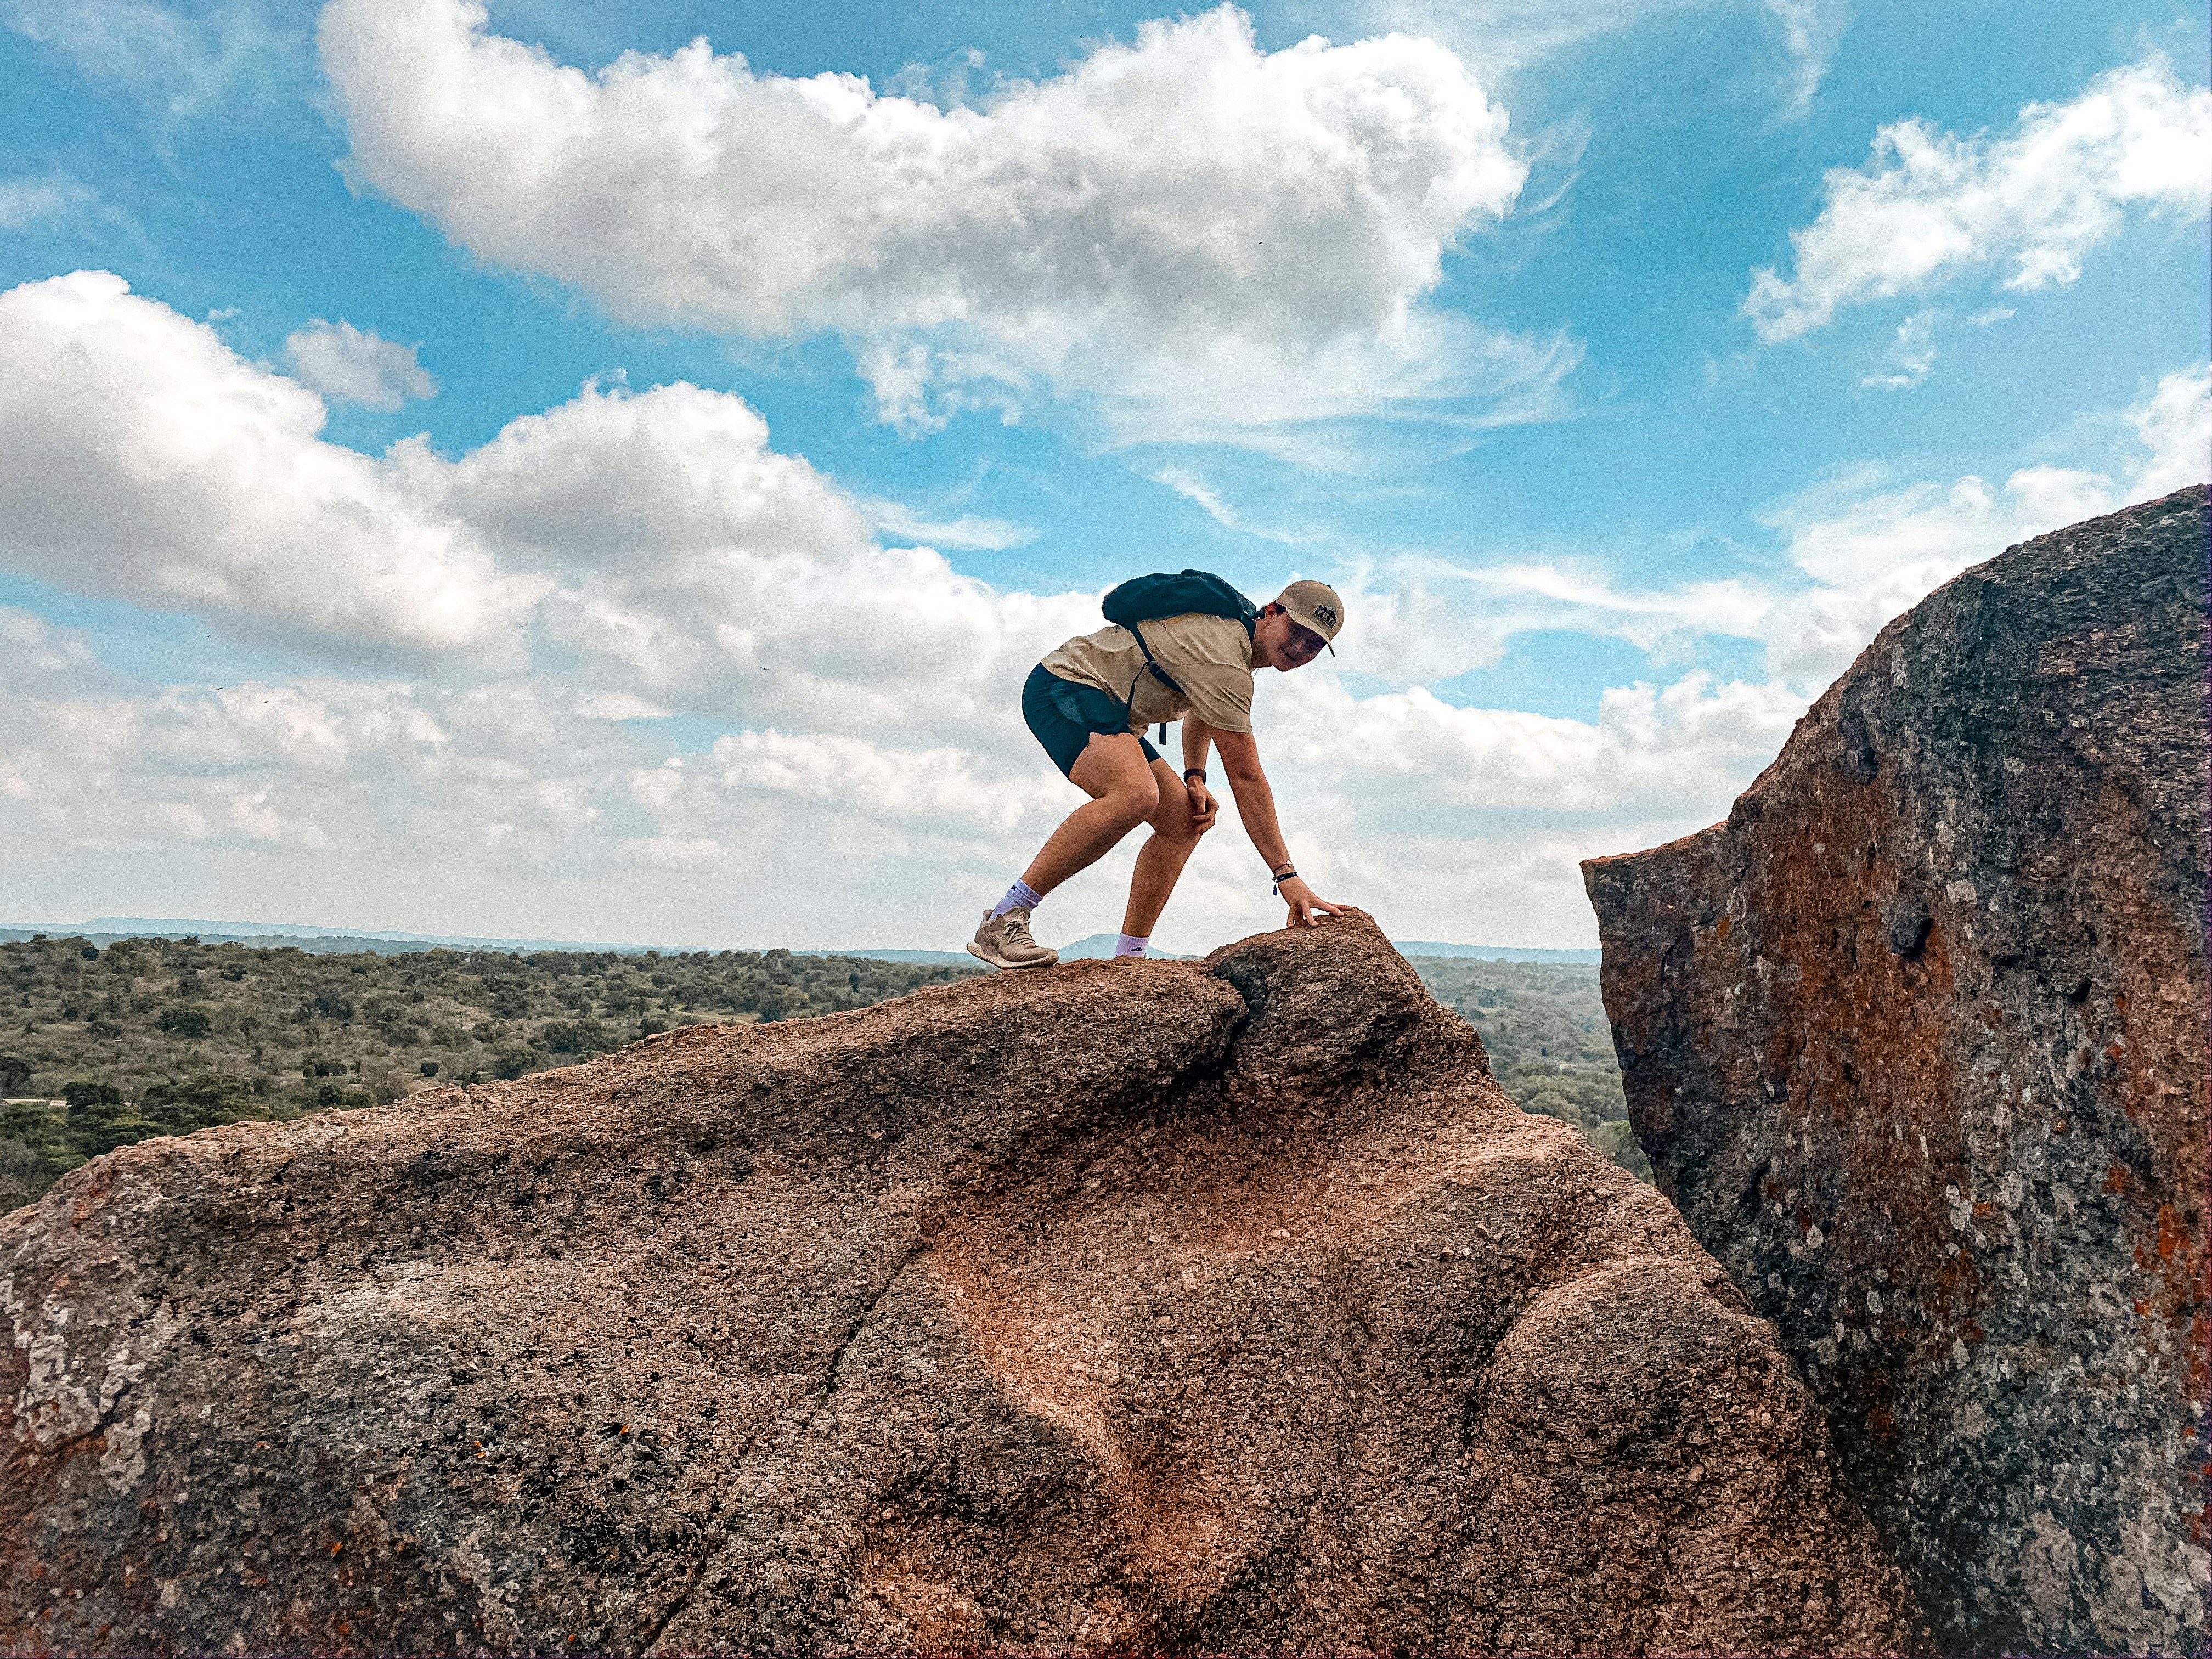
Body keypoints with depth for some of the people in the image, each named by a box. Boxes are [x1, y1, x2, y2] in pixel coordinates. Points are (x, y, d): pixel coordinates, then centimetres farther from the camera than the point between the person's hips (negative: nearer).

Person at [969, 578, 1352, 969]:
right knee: (1137, 795, -36)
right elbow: (1246, 779, -26)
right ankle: (1002, 922, -30)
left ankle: (1128, 958, 1)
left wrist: (1195, 776, 5)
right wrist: (1287, 877, -25)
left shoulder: (1235, 627, 9)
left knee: (1184, 820, 1)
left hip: (1106, 711, 11)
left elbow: (1201, 710, 24)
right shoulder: (1223, 661, -24)